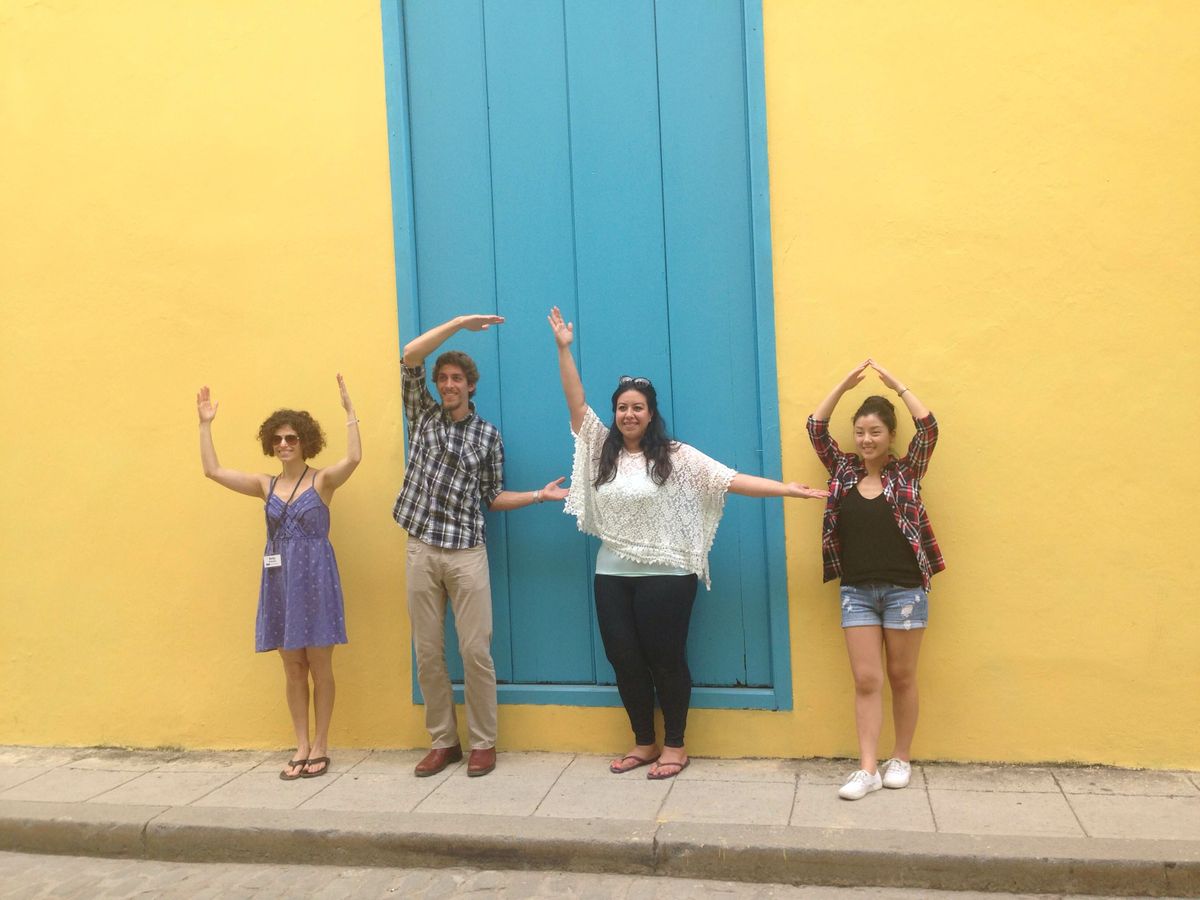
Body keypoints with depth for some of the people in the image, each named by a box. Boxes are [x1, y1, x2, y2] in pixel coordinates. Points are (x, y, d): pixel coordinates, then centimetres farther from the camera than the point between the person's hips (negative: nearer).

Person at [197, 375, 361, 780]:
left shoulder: (322, 480, -4)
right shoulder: (266, 485, 9)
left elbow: (354, 458, -23)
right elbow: (213, 471, 6)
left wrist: (349, 410, -26)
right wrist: (205, 425, 3)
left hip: (314, 579, -5)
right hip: (280, 581, 5)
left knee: (319, 666, 4)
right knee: (293, 668, 10)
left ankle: (320, 747, 14)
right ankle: (302, 747, 19)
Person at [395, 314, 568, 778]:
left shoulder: (487, 435, 6)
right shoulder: (422, 416, 8)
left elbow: (492, 498, 10)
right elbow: (410, 357, -3)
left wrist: (540, 495, -2)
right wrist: (459, 323, -8)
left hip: (467, 553, -1)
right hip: (421, 551, 2)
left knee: (476, 651, -2)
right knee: (427, 653, 6)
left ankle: (483, 743, 11)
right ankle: (443, 741, 19)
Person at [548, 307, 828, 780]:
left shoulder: (676, 456, -6)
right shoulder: (601, 449, 6)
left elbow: (730, 479, -12)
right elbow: (576, 404, 0)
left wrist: (787, 488, -20)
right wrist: (564, 349, -8)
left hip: (664, 576, -4)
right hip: (612, 575, 5)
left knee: (666, 660, 4)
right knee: (624, 660, 9)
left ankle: (674, 745, 20)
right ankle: (644, 742, 25)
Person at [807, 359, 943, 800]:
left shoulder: (906, 472, 2)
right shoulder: (844, 470, 7)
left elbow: (929, 427, -10)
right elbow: (816, 428, 1)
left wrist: (895, 384, -7)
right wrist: (845, 384, -3)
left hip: (905, 589, -1)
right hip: (857, 591, 2)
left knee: (902, 677, 9)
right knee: (866, 681, 1)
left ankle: (901, 759, 23)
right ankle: (867, 768, 4)